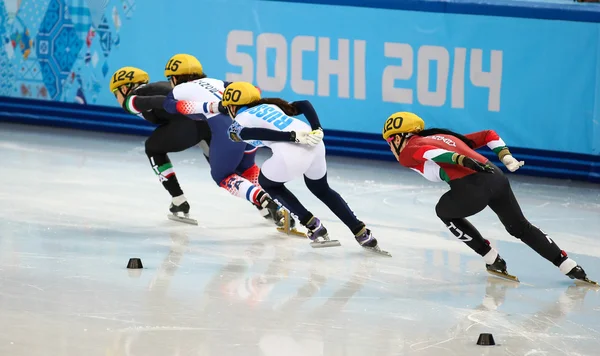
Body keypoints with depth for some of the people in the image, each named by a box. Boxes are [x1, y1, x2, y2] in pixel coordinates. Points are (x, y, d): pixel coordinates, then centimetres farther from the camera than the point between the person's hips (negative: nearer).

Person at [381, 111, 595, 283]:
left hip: (472, 186, -7)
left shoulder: (408, 152, 12)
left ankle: (493, 261, 20)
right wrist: (506, 156, 25)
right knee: (520, 227, 24)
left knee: (445, 212, 24)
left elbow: (428, 152, -11)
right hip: (496, 177, 7)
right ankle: (569, 266, 18)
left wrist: (461, 160, -21)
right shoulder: (446, 136, 34)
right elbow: (488, 135, 32)